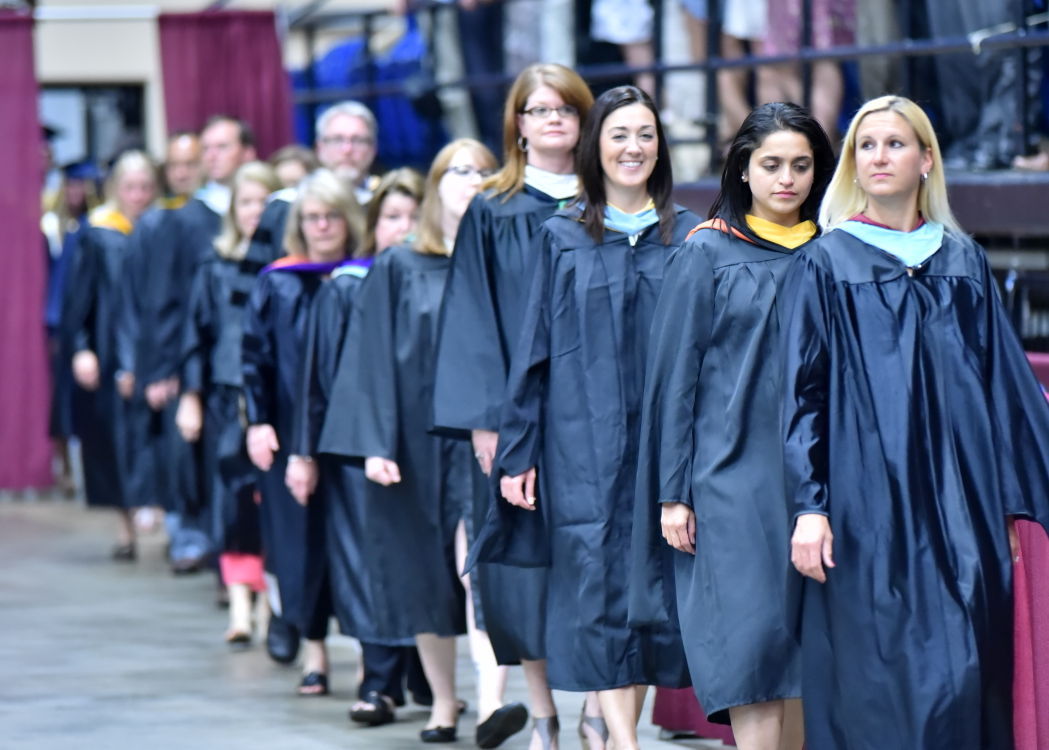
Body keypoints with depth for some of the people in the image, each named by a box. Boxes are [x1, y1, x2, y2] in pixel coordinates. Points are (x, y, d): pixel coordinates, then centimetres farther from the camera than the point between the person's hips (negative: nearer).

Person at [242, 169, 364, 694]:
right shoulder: (277, 285, 5)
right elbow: (255, 355, 4)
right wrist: (258, 421, -7)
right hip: (294, 430, 1)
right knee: (304, 537, 2)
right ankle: (314, 648, 10)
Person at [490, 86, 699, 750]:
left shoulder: (687, 238, 7)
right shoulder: (563, 238, 5)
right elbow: (536, 348, 5)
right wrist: (518, 451, 0)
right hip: (584, 442, -2)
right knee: (601, 591, -9)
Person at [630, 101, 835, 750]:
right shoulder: (707, 252, 1)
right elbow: (674, 374, 0)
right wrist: (673, 492, -5)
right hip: (732, 473, -3)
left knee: (804, 652, 3)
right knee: (754, 645, -12)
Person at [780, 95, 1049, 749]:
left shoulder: (964, 262, 13)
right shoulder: (825, 264, 3)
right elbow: (801, 391, -1)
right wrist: (808, 504, -11)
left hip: (960, 503, 3)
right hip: (868, 508, -3)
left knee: (966, 680, -1)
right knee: (879, 695, -6)